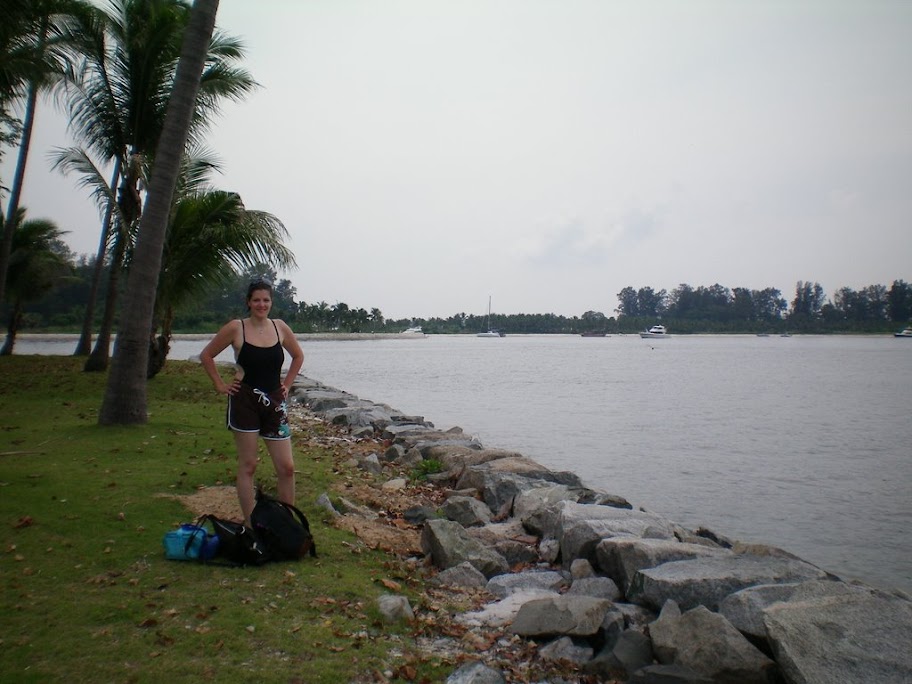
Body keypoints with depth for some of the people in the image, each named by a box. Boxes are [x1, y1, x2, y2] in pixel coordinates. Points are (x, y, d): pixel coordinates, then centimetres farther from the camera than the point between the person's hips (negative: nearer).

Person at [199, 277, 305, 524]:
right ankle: (251, 525, 12)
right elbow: (206, 355, 4)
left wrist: (287, 384, 11)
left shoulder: (280, 327, 4)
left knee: (287, 468, 2)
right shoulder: (236, 328, -5)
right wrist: (220, 385, -1)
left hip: (274, 403, 3)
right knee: (247, 466, 3)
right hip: (245, 401, -3)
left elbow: (298, 356, 19)